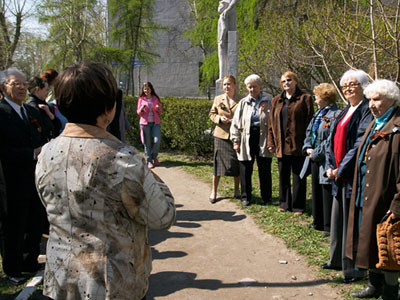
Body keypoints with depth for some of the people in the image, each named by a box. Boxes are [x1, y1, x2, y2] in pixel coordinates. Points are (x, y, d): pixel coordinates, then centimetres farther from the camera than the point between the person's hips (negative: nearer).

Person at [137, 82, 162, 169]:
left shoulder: (156, 98, 7)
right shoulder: (141, 99, 4)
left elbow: (160, 111, 12)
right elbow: (138, 113, 6)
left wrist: (158, 108, -11)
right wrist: (141, 109, -15)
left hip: (155, 123, 1)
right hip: (145, 123, -1)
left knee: (157, 140, -12)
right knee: (147, 143, 0)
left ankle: (154, 156, 14)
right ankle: (149, 161, 10)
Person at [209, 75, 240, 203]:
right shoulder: (218, 99, 8)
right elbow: (211, 114, 13)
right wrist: (219, 118, -7)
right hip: (221, 135, 1)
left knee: (236, 162, 6)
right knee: (218, 162, 1)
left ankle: (237, 190, 25)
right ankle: (214, 191, 11)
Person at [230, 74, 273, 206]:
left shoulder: (268, 101, 4)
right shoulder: (243, 103, 9)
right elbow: (235, 123, 9)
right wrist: (236, 141, 1)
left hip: (263, 139, -1)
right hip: (247, 139, 2)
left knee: (265, 170, 5)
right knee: (245, 170, 5)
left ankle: (267, 197, 19)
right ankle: (246, 197, 19)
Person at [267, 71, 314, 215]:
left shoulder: (305, 98, 0)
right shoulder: (276, 100, 13)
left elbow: (309, 121, -5)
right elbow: (271, 122, 13)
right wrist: (271, 142, 6)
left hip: (298, 145, -4)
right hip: (281, 145, 4)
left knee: (299, 177, 3)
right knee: (283, 176, 12)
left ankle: (298, 206, 13)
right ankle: (284, 203, 25)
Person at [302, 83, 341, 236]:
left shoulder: (336, 115, -17)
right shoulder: (319, 113, 13)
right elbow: (309, 132, 18)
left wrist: (316, 153, -15)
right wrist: (307, 147, 2)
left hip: (326, 160, -9)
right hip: (314, 158, 10)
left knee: (327, 193, -1)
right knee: (316, 190, 18)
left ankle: (329, 227, 10)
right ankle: (318, 222, 31)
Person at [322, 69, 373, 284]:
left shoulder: (367, 111, -10)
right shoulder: (345, 112, 16)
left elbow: (361, 143, -18)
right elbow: (333, 140, 14)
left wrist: (342, 169, -17)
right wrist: (330, 166, 1)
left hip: (353, 175, -9)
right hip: (338, 174, 9)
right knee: (338, 217, 16)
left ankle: (354, 268, 7)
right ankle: (337, 260, 30)